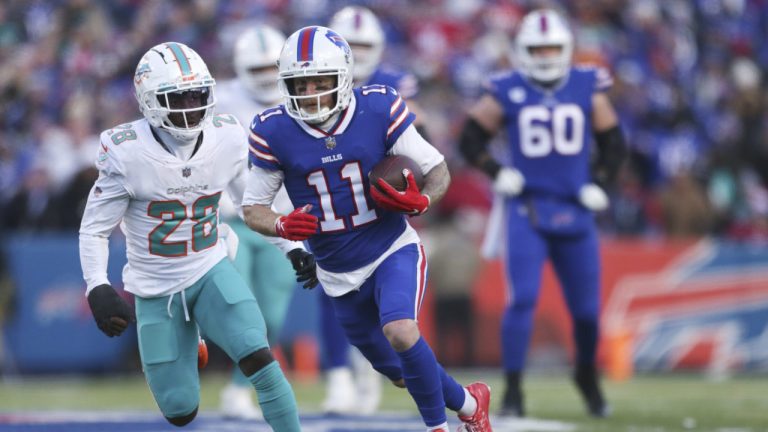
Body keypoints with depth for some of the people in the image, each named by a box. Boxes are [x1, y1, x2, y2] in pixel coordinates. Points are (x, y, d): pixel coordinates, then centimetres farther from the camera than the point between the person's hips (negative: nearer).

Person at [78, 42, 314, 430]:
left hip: (211, 272, 2)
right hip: (155, 291, -2)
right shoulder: (126, 152, -19)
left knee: (259, 359, -24)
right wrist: (98, 290, -25)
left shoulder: (227, 138, -8)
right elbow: (94, 229, -11)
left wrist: (293, 248, 2)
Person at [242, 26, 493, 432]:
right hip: (340, 273, 3)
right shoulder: (274, 132, -14)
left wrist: (420, 201, -28)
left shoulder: (379, 110, -16)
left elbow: (437, 170, -6)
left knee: (401, 333, -29)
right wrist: (284, 226, -26)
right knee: (402, 372, 15)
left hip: (393, 251, -3)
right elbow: (253, 208, -4)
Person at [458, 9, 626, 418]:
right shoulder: (508, 93, -3)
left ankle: (587, 374, 34)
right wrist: (496, 173, -8)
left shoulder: (588, 89, 3)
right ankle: (513, 388, -9)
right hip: (526, 210, -2)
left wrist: (598, 185, 0)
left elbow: (612, 144, 12)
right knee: (522, 299, -15)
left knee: (586, 305, 8)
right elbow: (471, 139, 6)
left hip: (574, 211, 2)